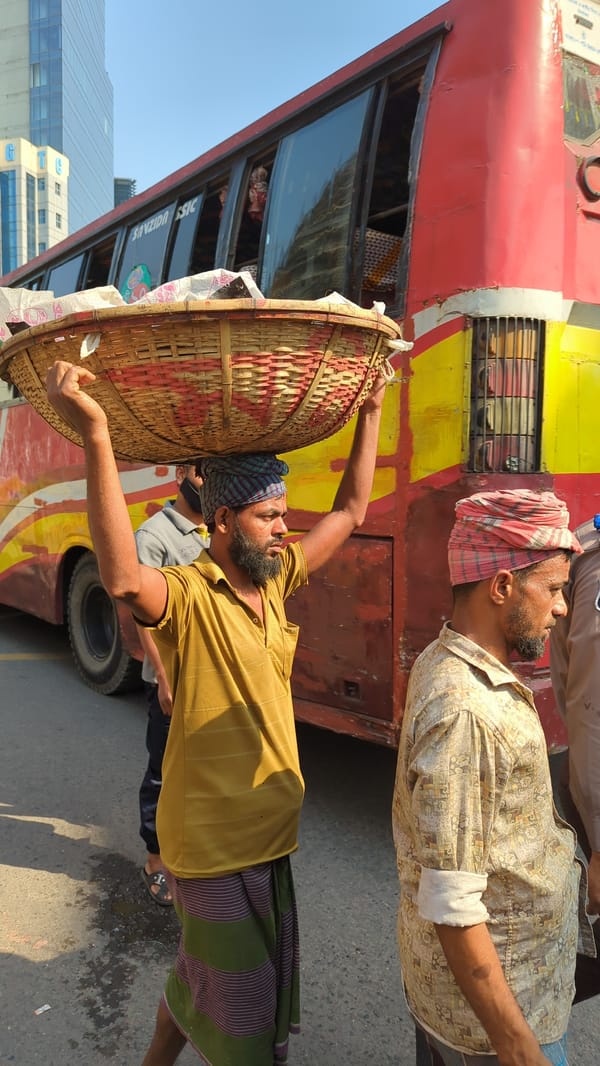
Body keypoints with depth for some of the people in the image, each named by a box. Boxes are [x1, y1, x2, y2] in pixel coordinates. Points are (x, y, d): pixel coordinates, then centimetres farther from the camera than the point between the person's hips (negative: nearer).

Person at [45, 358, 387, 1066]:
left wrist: (370, 414, 8)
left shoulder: (273, 579, 0)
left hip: (266, 831, 7)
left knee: (200, 977, 28)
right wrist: (95, 438, -52)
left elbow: (350, 512, 9)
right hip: (213, 843, -7)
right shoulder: (187, 596, -22)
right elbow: (123, 579, -46)